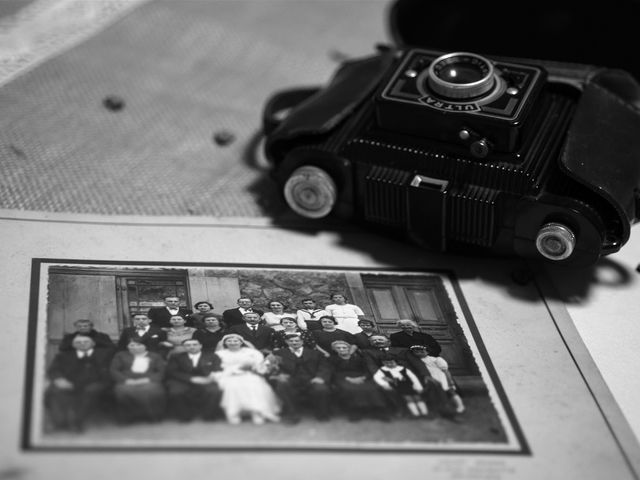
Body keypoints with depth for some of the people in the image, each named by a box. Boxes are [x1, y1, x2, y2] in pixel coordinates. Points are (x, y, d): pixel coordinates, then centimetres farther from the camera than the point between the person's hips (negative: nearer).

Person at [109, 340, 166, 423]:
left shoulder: (155, 356, 19)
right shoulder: (121, 355, 21)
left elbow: (162, 372, 8)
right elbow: (113, 371, 8)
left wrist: (147, 380, -10)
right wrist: (127, 380, -10)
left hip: (149, 383, 0)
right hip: (126, 383, 0)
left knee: (153, 390, -37)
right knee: (124, 391, -37)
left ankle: (153, 415, -24)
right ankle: (128, 416, -22)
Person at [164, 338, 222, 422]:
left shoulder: (212, 356, 16)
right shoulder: (176, 357, 15)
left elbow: (218, 370, 5)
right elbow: (172, 372, 0)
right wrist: (191, 378, -15)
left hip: (205, 382, 0)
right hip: (183, 382, 0)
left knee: (214, 391, -34)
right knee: (175, 392, -34)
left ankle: (209, 415, -12)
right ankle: (185, 415, -13)